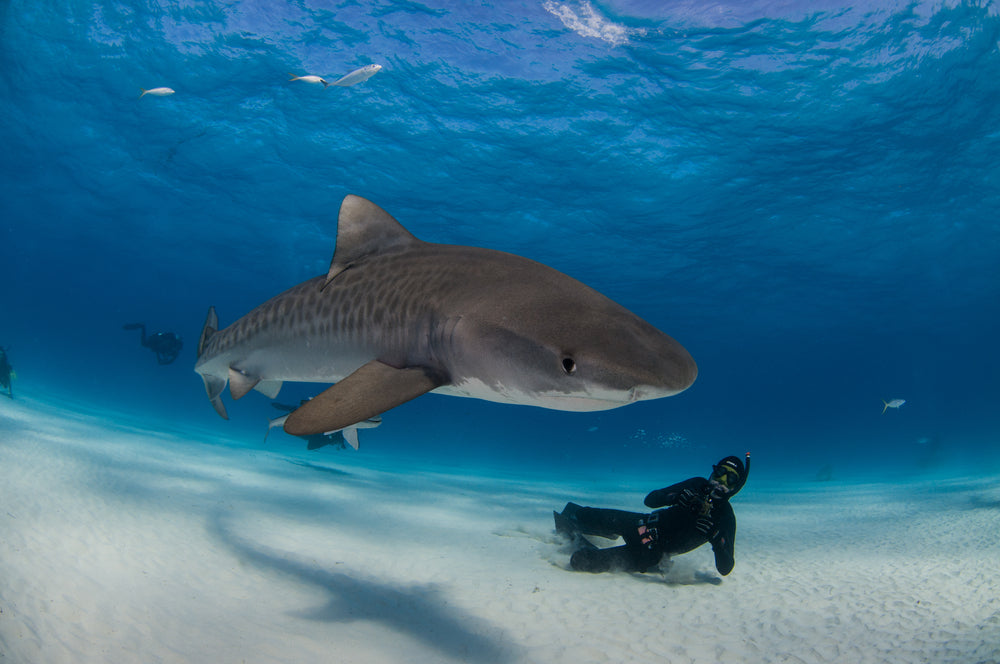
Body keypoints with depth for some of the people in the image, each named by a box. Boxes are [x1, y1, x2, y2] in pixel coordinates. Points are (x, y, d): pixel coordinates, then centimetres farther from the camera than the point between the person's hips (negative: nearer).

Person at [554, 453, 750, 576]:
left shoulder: (725, 517, -16)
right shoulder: (698, 485, -5)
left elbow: (725, 568, -20)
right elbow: (651, 499, -4)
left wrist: (714, 535, -36)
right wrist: (676, 497, -24)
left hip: (651, 551, -4)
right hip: (644, 524, 4)